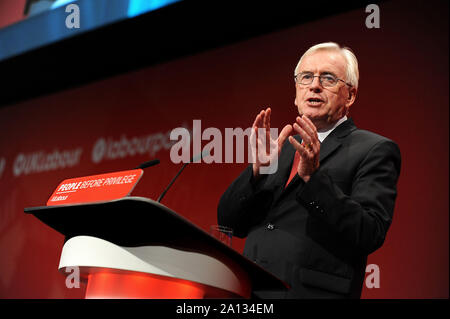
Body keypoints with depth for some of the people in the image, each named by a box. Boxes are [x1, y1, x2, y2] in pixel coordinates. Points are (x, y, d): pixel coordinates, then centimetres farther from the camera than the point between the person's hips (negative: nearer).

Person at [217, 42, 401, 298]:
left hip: (314, 291, -4)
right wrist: (259, 167, -5)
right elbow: (229, 222, 10)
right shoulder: (282, 145, 17)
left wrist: (314, 177, -18)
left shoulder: (374, 150, 2)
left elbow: (370, 236, -10)